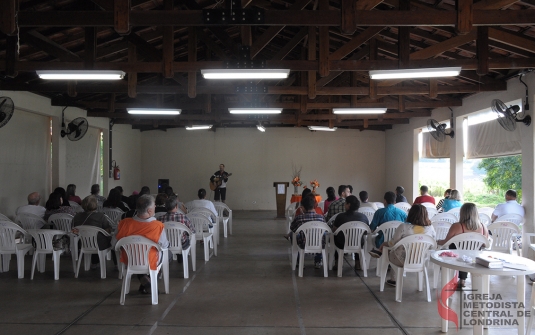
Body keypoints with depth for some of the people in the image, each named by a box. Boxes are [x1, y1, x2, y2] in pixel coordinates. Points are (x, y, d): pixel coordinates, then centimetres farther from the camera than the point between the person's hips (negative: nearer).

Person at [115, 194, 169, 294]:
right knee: (167, 252, 26)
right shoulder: (158, 226, -29)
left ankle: (143, 280, 20)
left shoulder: (124, 223, -21)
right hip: (150, 263, -3)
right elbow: (164, 245, -12)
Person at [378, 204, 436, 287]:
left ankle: (393, 280, 41)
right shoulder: (430, 228, -14)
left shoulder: (404, 227, -24)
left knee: (390, 253, 30)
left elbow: (393, 243, -11)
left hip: (403, 261, -4)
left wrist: (384, 244, 7)